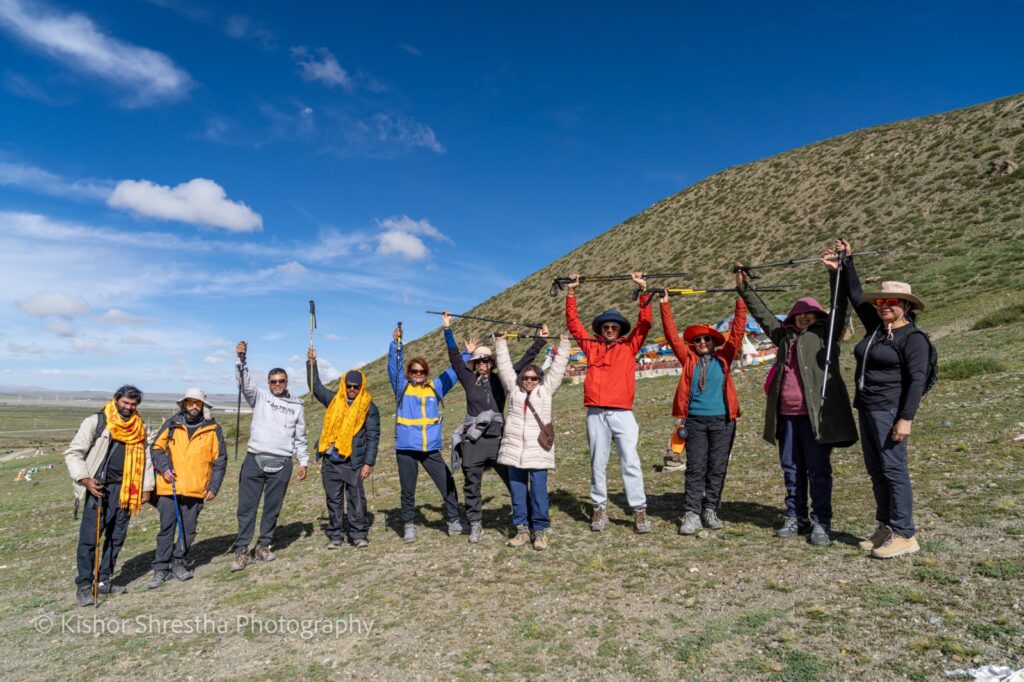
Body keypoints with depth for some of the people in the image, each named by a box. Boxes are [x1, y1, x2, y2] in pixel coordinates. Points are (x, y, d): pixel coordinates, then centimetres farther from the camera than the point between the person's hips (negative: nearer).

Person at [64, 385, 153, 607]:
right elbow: (73, 453, -5)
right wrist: (85, 479, -15)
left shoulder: (139, 428, 11)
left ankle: (103, 581, 21)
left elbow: (145, 458, 16)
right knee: (89, 538, -4)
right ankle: (84, 586, 8)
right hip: (99, 488, -5)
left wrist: (146, 487, 11)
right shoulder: (95, 422, -3)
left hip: (124, 490, 5)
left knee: (116, 538, 10)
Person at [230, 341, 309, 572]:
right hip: (254, 460, -1)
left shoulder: (296, 406, 13)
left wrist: (303, 461, 9)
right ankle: (242, 550, 7)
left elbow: (300, 438, 16)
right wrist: (241, 359, -25)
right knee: (247, 506, 0)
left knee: (273, 508, 8)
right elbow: (244, 383, -10)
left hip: (281, 464, 1)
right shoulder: (260, 397, 9)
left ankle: (264, 546, 20)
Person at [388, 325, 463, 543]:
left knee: (447, 485, 1)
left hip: (432, 449, 2)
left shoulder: (435, 387, 11)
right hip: (406, 448, -1)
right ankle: (408, 525, 23)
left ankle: (454, 521, 16)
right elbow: (394, 366, -6)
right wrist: (396, 344, -18)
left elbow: (454, 370, 17)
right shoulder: (402, 387, 6)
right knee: (408, 490, 8)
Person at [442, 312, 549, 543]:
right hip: (473, 442, 0)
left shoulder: (500, 380, 6)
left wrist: (540, 340, 9)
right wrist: (447, 328, -6)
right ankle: (475, 525, 23)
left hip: (498, 440, 0)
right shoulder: (469, 380, 5)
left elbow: (524, 361, 9)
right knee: (471, 487, 8)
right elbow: (454, 357, -1)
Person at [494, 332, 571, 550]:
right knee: (518, 491, 7)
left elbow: (558, 368, 7)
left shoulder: (546, 390, 9)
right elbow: (505, 367, 15)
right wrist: (501, 343, 17)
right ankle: (522, 529, 18)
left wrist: (564, 344, 6)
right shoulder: (514, 390, 14)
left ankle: (540, 530, 7)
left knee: (539, 491, -3)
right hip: (514, 449, 3)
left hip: (538, 450, -2)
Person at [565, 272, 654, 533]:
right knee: (598, 464, 6)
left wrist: (643, 290, 2)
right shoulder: (591, 346, 15)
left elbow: (644, 323, 5)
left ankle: (639, 510, 2)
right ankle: (600, 508, 14)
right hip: (596, 414, 1)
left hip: (622, 413, -1)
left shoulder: (629, 347, 13)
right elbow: (573, 323, 15)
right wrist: (571, 293, 13)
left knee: (631, 462, -4)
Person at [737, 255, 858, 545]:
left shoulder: (826, 333, 6)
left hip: (816, 413, -5)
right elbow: (762, 313, 25)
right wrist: (745, 288, 25)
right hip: (786, 414, 5)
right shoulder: (786, 336, 18)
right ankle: (795, 516, 23)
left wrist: (836, 273, -17)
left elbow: (839, 308, -7)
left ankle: (821, 522, 11)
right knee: (791, 468, 11)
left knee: (818, 469, 1)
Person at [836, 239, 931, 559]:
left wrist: (906, 418, -19)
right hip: (867, 408, 8)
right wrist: (847, 261, 19)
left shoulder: (913, 338, -8)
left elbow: (917, 380, -14)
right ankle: (885, 528, 20)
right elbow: (856, 296, 21)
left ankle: (904, 535, 2)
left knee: (893, 470, -6)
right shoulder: (875, 327, 12)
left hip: (890, 410, -8)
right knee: (876, 471, 11)